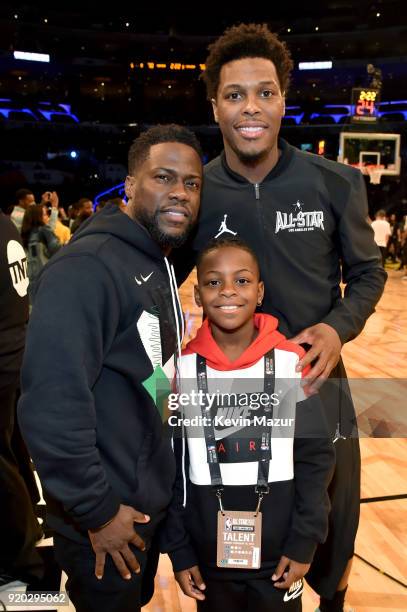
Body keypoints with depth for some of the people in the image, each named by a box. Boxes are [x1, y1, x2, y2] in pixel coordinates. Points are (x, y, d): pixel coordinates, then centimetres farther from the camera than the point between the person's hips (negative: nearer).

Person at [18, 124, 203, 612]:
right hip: (104, 520, -8)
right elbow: (51, 402, -30)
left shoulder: (161, 267, 4)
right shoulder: (87, 267, -25)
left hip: (149, 502, 8)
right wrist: (95, 509, -21)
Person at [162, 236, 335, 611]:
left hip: (280, 552, 0)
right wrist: (178, 549, -1)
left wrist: (304, 541, -6)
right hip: (208, 554, 1)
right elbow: (171, 465, -2)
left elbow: (315, 457, -5)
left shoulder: (292, 361, -11)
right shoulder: (183, 367, -9)